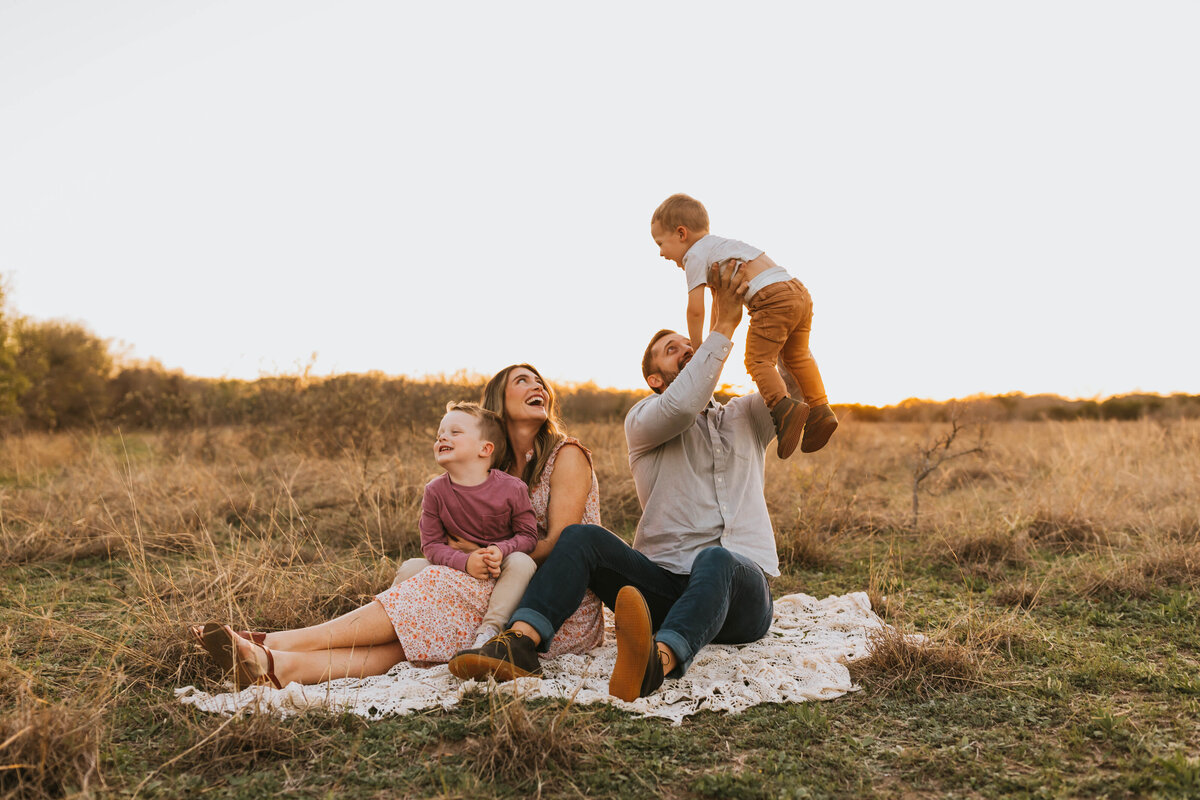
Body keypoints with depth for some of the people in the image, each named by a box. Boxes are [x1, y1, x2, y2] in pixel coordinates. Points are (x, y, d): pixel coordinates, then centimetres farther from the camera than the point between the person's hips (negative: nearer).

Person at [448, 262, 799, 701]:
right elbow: (679, 408, -14)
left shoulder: (745, 417, 21)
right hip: (666, 583, 0)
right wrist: (724, 326, -12)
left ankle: (655, 664, -66)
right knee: (582, 537, -23)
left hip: (741, 590, 0)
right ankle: (519, 645, -42)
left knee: (715, 561, -37)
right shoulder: (643, 420, 10)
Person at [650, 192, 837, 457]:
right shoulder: (720, 245, 32)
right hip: (799, 291, 9)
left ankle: (784, 407, -23)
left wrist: (697, 349, 11)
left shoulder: (695, 255, 3)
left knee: (758, 360, -4)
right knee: (796, 356, 20)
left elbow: (695, 308, -2)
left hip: (772, 298, -9)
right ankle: (820, 410, 16)